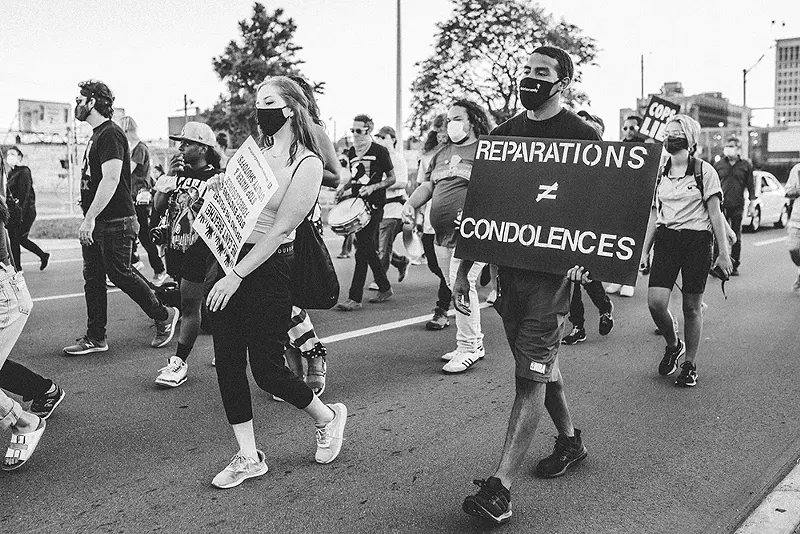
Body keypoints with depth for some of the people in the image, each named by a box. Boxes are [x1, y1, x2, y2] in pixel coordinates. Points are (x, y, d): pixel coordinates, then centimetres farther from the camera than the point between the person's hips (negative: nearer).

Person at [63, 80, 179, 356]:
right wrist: (88, 219, 18)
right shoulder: (97, 135, 17)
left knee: (119, 273, -3)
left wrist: (90, 219, -25)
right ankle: (95, 338, 15)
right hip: (96, 222, 10)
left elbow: (111, 180, -23)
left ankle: (164, 315, 14)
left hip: (115, 221, -10)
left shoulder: (110, 135, -14)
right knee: (92, 277, 9)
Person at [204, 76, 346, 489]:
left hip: (269, 268, -6)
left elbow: (281, 228, -15)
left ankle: (328, 417, 28)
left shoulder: (307, 164, -10)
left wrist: (237, 276, -18)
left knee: (266, 369, 0)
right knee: (227, 363, 6)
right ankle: (248, 457, 20)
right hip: (228, 259, 7)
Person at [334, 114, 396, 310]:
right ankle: (384, 288, 26)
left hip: (374, 205, -7)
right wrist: (344, 187, 6)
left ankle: (355, 298, -9)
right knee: (369, 249, 12)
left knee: (362, 251, -10)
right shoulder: (351, 152, 13)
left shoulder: (380, 151, -5)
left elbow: (392, 178, -1)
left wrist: (373, 187, -16)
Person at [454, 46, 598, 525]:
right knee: (541, 361, 17)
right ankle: (570, 440, 39)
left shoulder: (582, 136, -4)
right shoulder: (503, 134, 11)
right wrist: (464, 269, 9)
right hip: (509, 265, 6)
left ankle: (501, 488, -7)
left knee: (531, 373, -8)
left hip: (553, 270, -6)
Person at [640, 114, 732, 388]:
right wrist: (644, 251, 10)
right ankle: (673, 345, 18)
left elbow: (715, 214, -2)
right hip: (665, 239, 3)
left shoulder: (704, 171, -2)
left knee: (692, 306, 2)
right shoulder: (660, 173, 10)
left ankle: (689, 364, 17)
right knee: (655, 301, -11)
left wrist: (723, 253, -4)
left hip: (697, 240, -3)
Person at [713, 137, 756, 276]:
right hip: (721, 206, 0)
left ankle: (734, 266, 16)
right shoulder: (718, 165, 8)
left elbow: (751, 185, 10)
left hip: (738, 206, 0)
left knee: (736, 237, 7)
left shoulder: (746, 165, 7)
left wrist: (752, 202, 5)